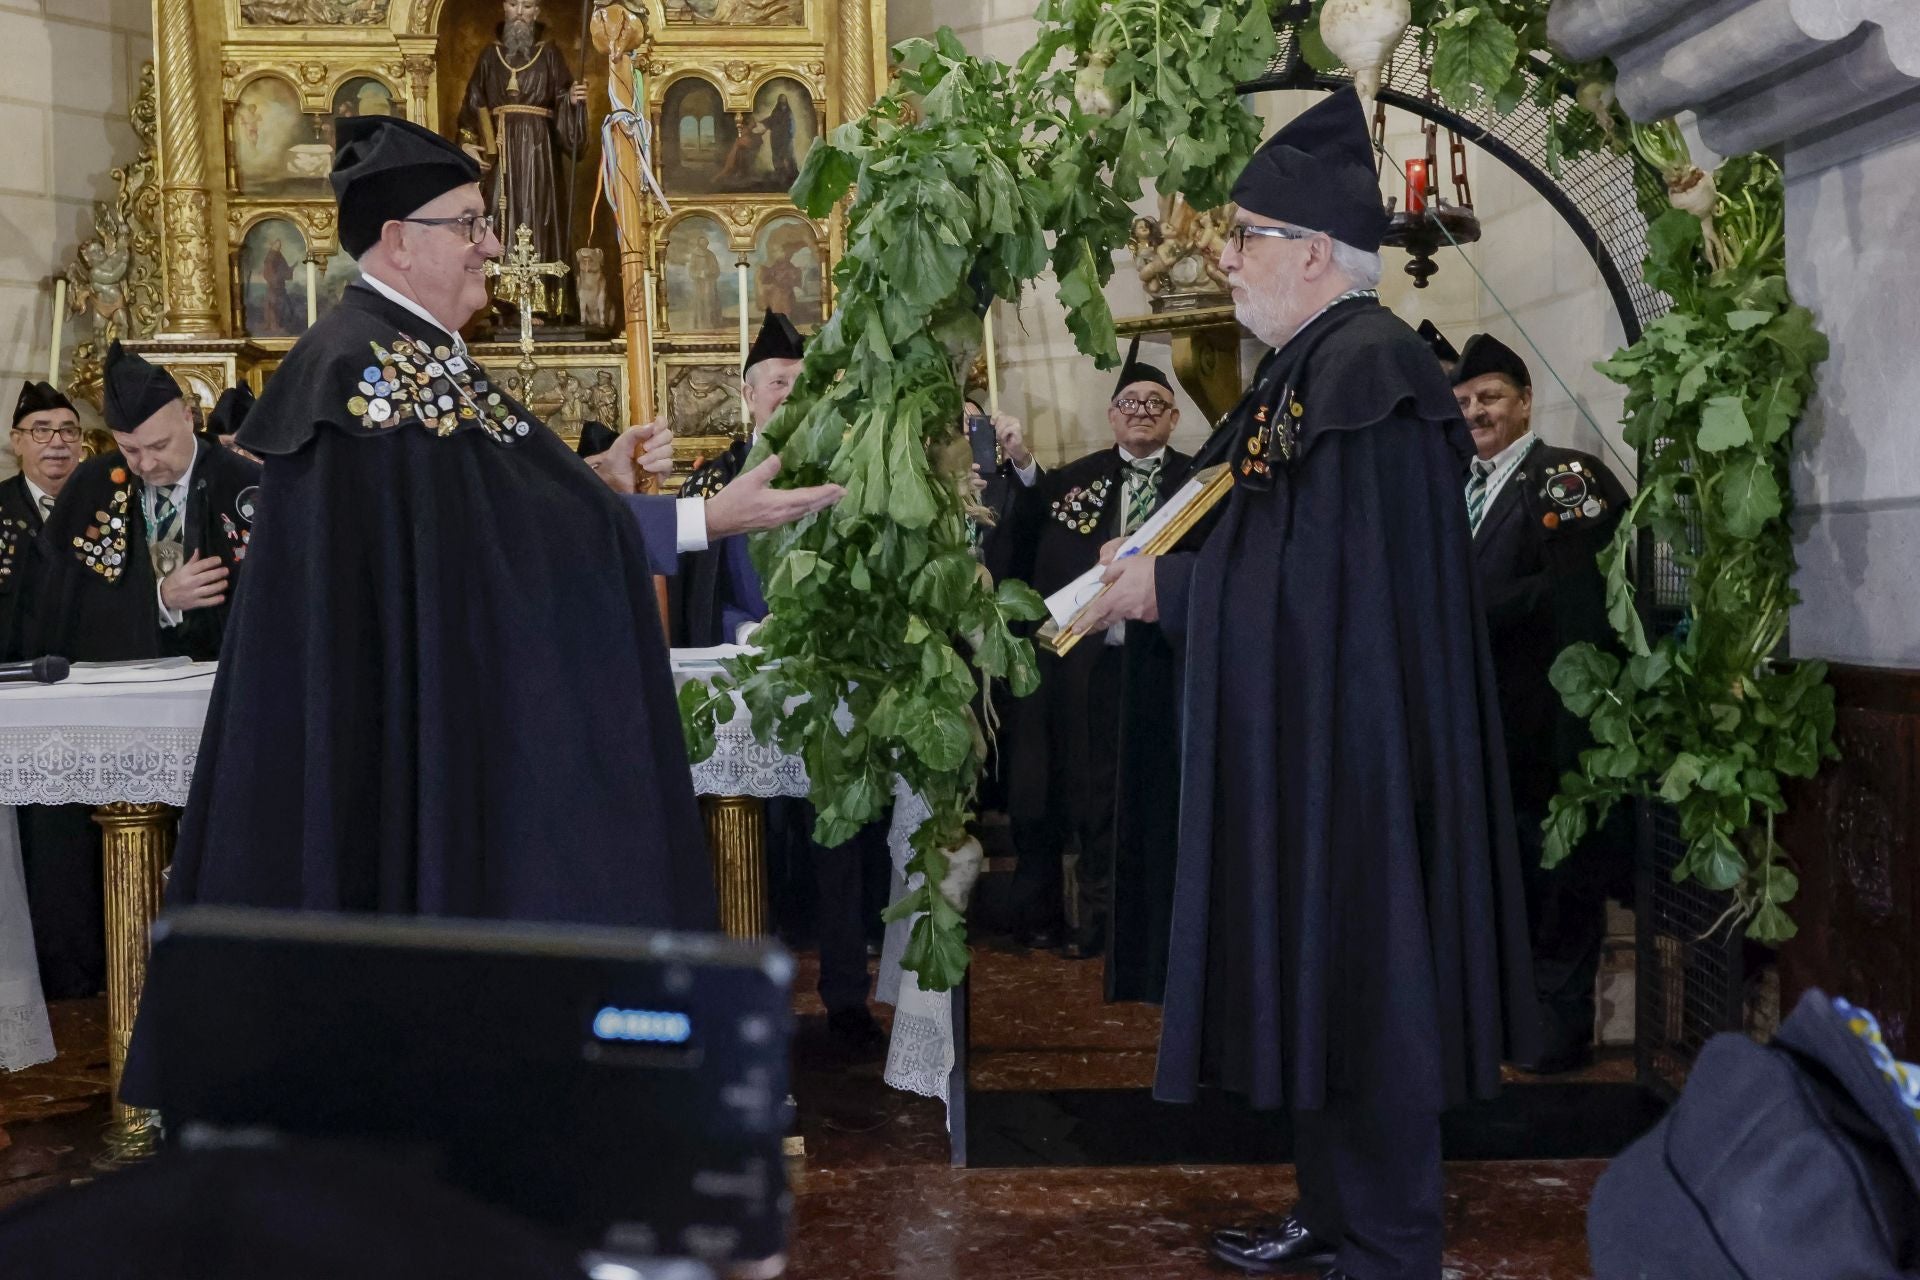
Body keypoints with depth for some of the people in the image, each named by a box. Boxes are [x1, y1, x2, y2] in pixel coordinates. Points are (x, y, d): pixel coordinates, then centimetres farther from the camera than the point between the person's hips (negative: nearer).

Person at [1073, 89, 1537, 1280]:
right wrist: (1160, 569, 7)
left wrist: (1164, 585, -12)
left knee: (1360, 989, 1)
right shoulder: (1314, 365, 12)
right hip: (1309, 742, 10)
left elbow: (1320, 571, -23)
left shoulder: (1367, 366, -18)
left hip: (1354, 750, -10)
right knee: (1320, 985, 17)